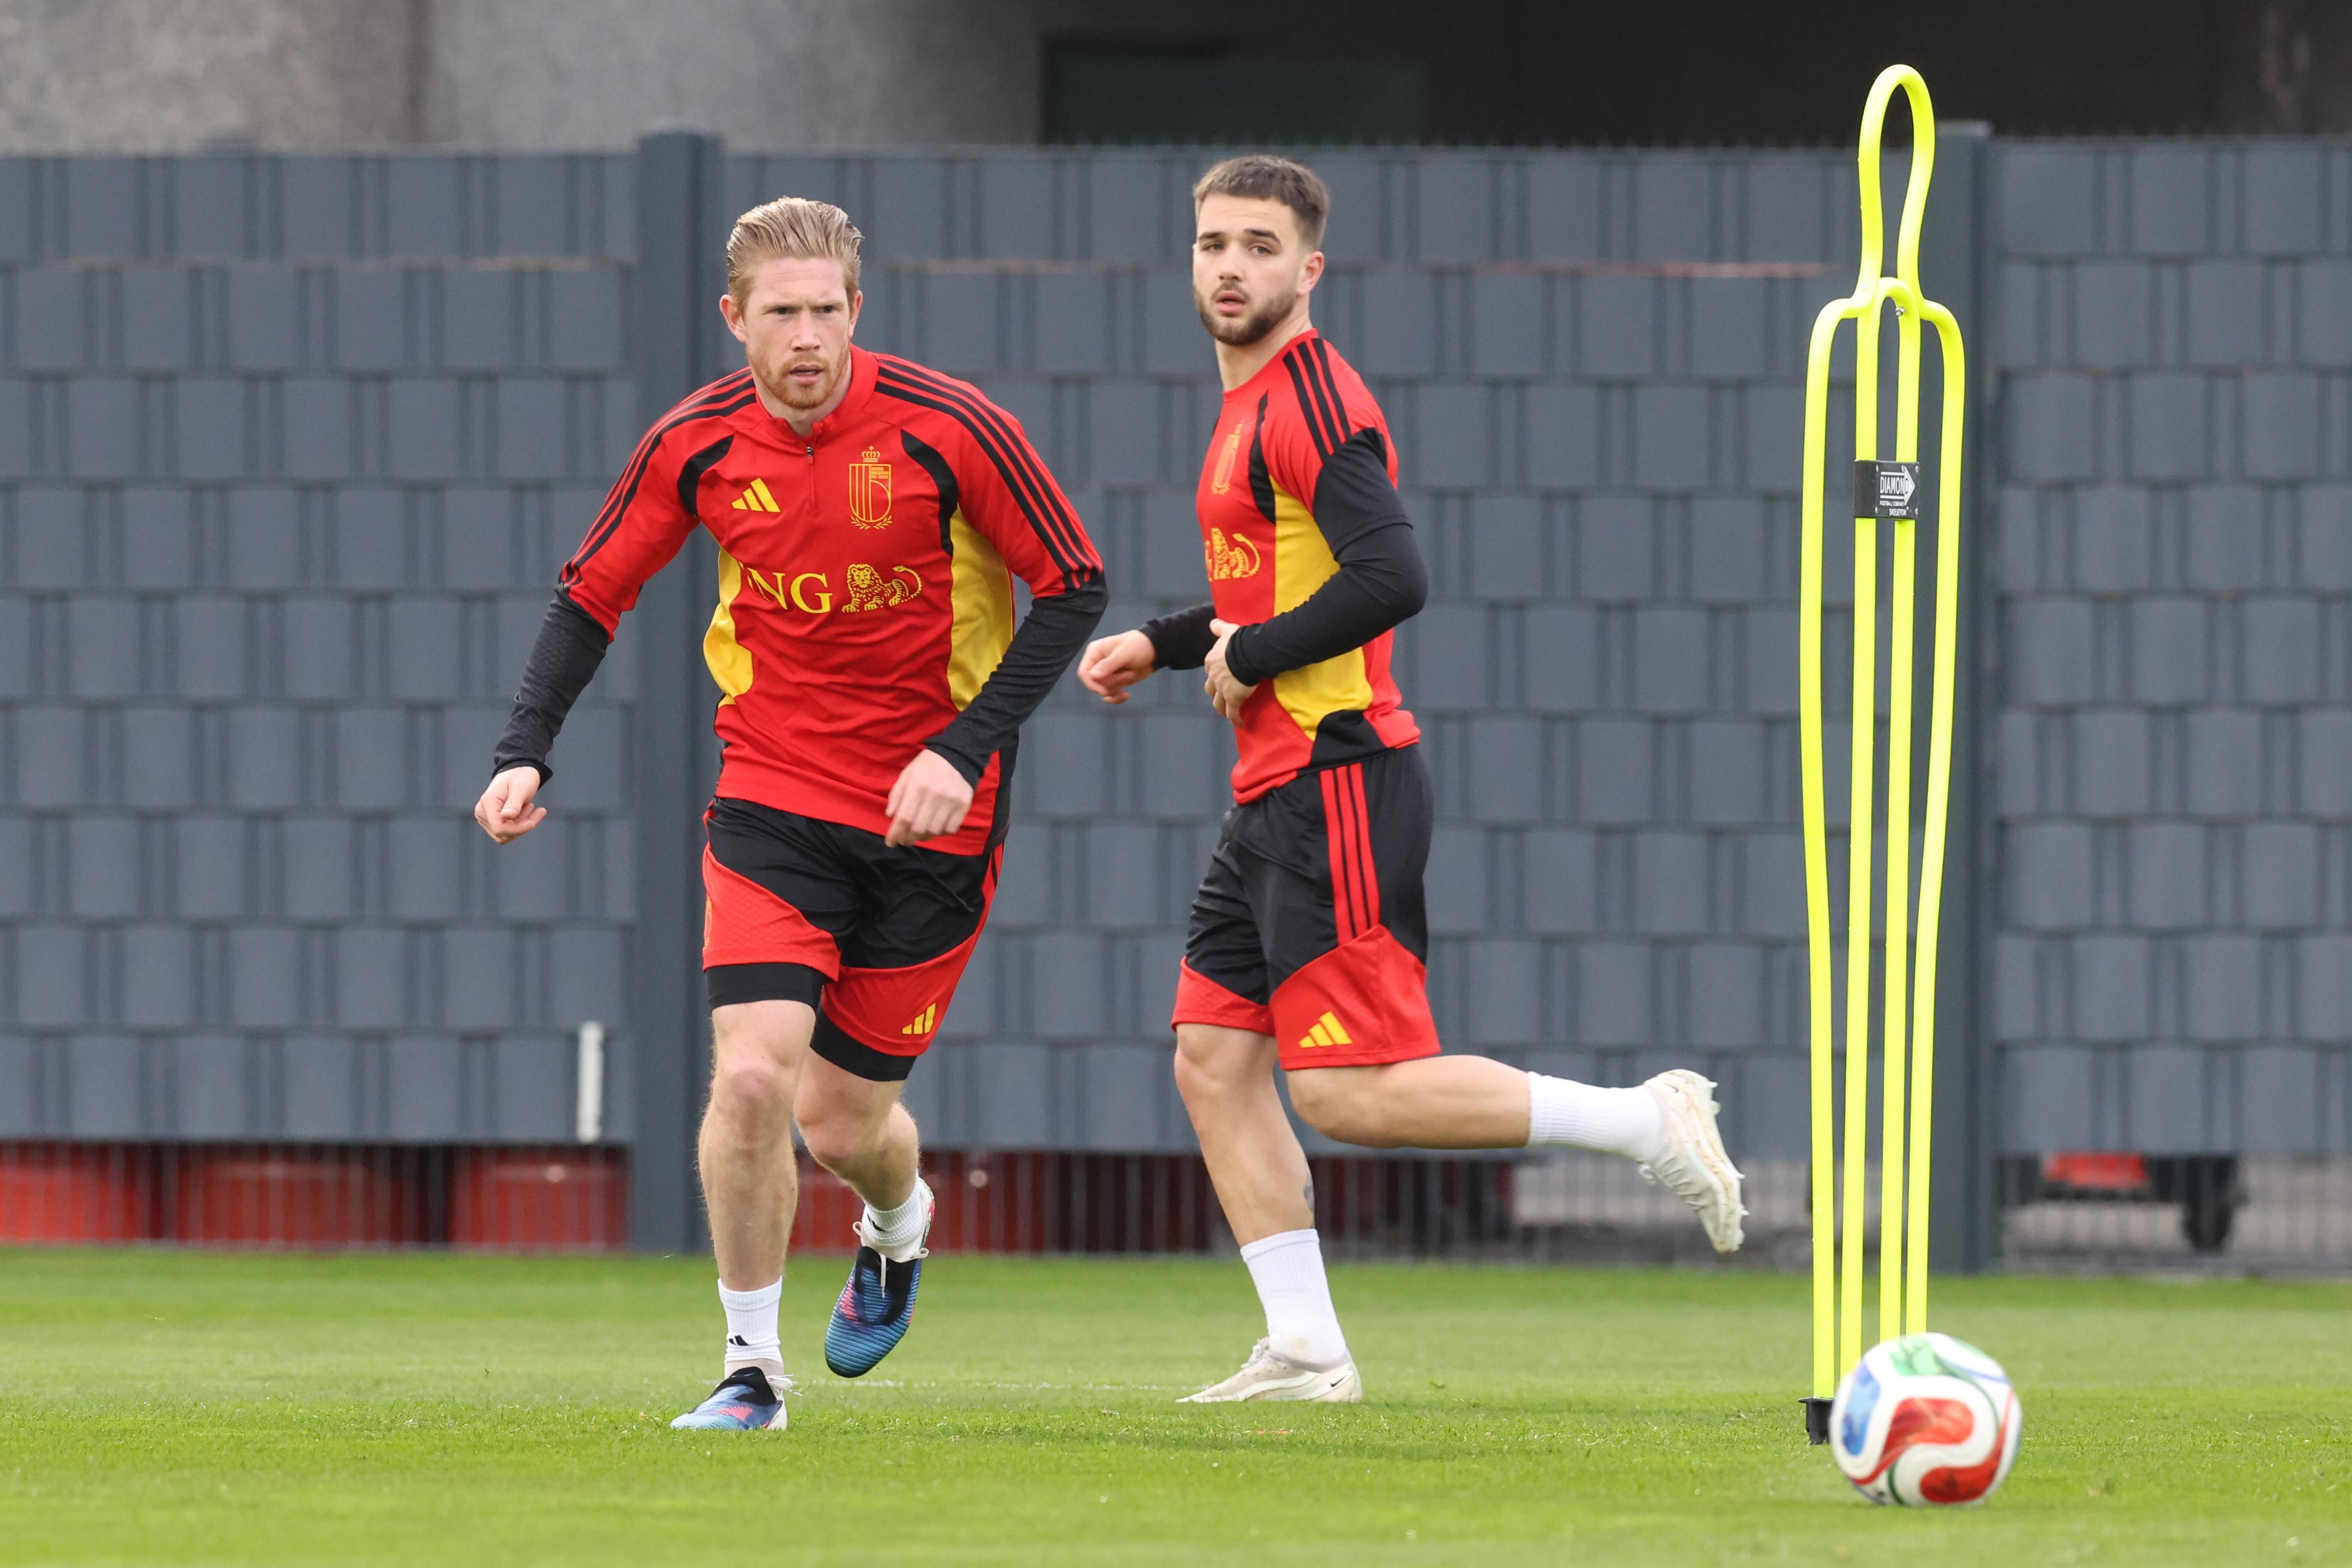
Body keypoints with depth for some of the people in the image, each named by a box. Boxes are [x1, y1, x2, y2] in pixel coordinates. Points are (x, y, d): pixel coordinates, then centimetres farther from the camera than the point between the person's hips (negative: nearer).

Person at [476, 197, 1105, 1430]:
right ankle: (752, 1365, -1)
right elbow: (593, 594, 7)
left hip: (930, 817, -2)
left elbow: (1073, 588, -7)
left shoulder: (948, 429, -15)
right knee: (752, 1073, -18)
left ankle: (897, 1226, 42)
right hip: (772, 800, 2)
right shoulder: (696, 445, -6)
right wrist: (523, 756, -6)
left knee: (840, 1120, 3)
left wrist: (965, 749, -17)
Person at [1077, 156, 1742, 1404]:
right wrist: (1159, 644, 17)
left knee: (1353, 1094, -12)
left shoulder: (1310, 402, -14)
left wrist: (1248, 658, -14)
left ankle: (1647, 1122, -4)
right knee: (1213, 1059, 4)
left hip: (1337, 784, -10)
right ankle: (1303, 1349, 5)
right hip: (1276, 790, 10)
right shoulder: (1252, 405, 18)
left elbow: (1390, 579, -25)